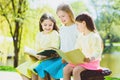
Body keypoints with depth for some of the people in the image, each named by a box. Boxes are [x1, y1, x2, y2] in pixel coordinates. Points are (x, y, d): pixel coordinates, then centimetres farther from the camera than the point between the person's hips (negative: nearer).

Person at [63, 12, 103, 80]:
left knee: (76, 70, -29)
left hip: (92, 62, -7)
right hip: (82, 61, 7)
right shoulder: (81, 36, 13)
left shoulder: (95, 37, -12)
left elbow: (97, 52, -18)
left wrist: (90, 59, -36)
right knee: (66, 69, -12)